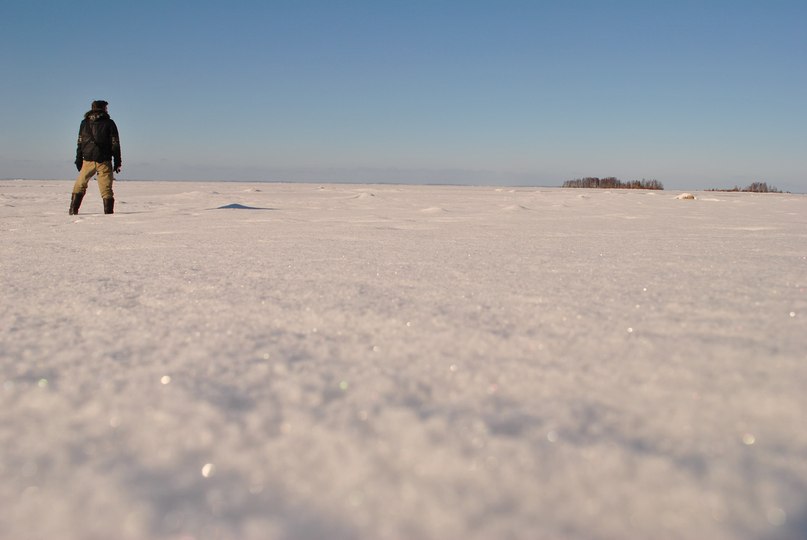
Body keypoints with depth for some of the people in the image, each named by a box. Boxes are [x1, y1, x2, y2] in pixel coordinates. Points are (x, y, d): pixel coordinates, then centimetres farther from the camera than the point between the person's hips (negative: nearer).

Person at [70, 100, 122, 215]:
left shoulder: (85, 123, 7)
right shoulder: (109, 123, -1)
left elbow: (80, 143, 7)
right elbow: (115, 144, -2)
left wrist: (78, 161, 12)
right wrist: (117, 162, 2)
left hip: (88, 161, 2)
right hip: (104, 162, -2)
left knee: (79, 186, 16)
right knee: (106, 189, 1)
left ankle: (73, 210, 12)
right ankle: (108, 213, -3)